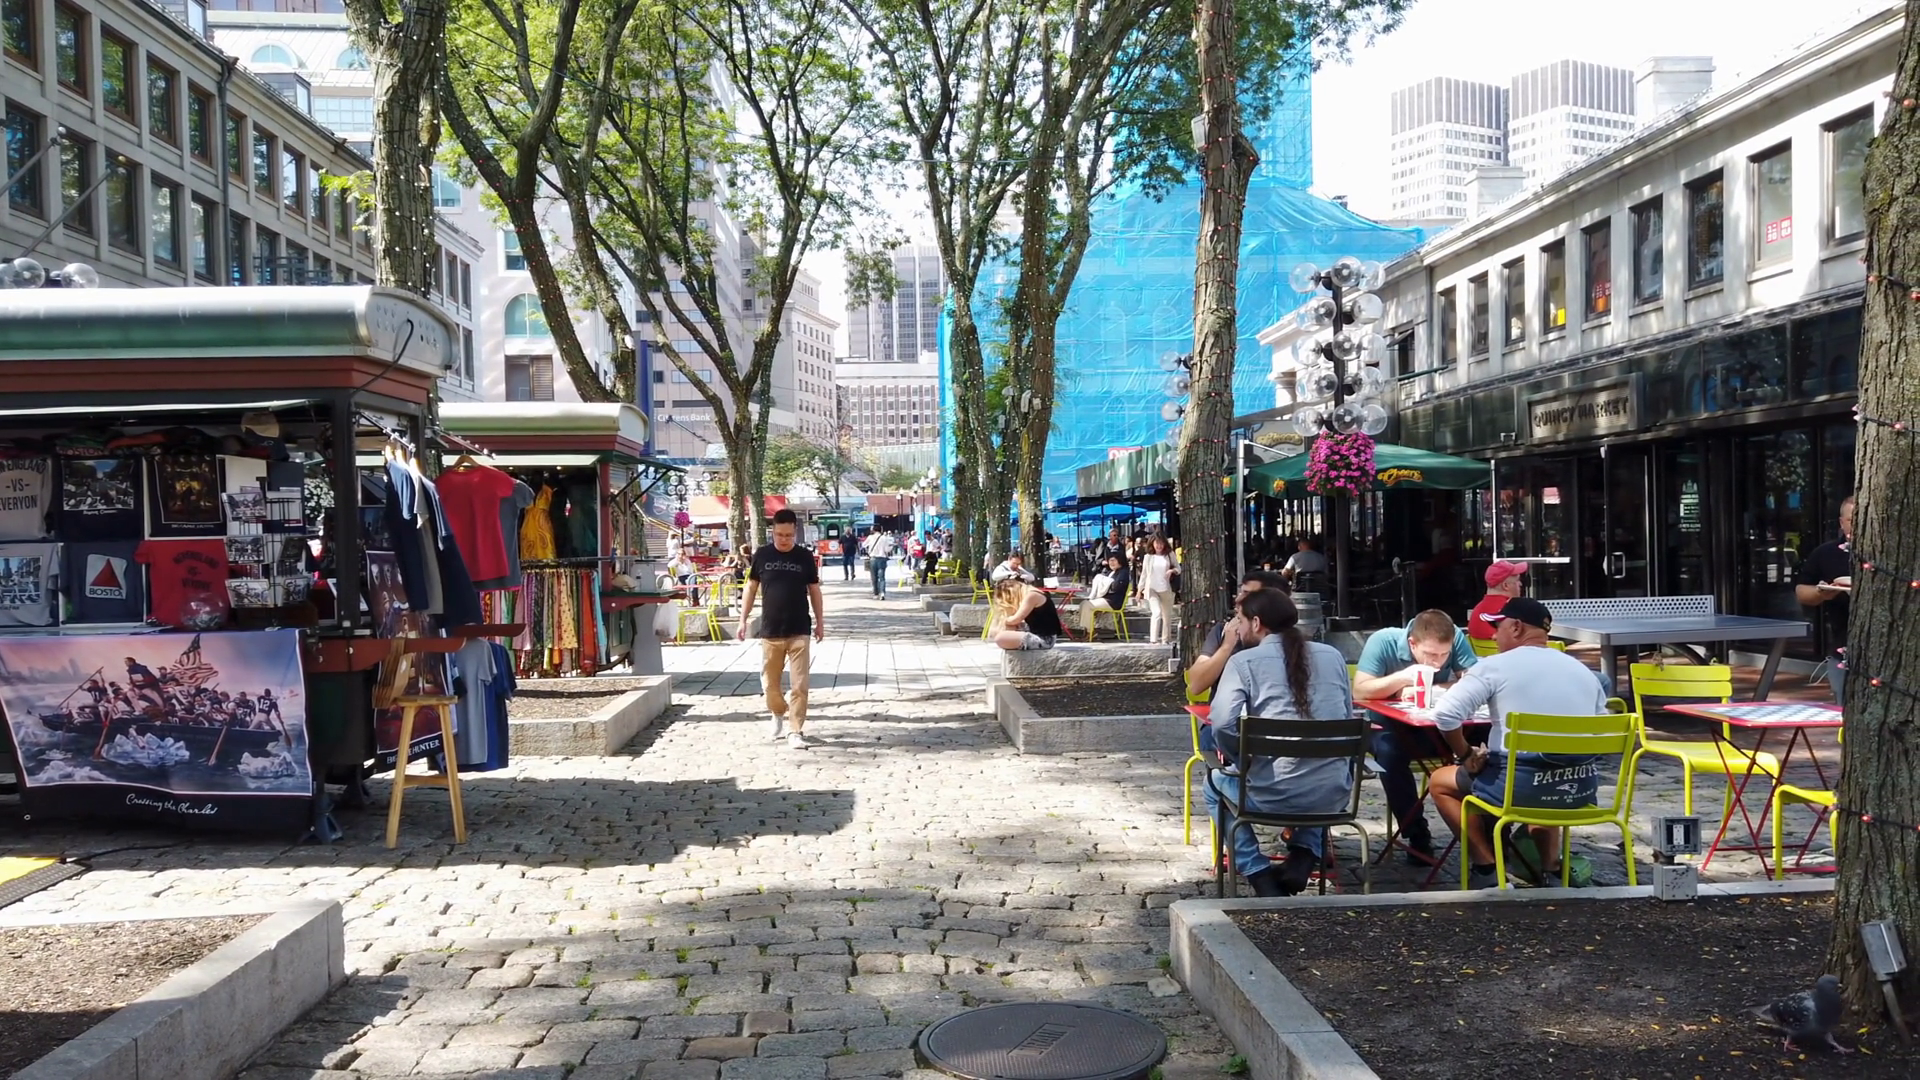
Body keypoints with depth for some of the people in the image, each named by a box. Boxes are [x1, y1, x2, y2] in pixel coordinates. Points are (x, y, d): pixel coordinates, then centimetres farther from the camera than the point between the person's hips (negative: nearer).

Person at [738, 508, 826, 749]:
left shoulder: (805, 557, -1)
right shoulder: (762, 555, -1)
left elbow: (814, 591, 8)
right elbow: (751, 588, 7)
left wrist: (820, 621, 8)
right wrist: (743, 619, 4)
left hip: (799, 631, -1)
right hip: (770, 631, 1)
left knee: (800, 684, -4)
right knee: (770, 682, 9)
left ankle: (795, 731, 5)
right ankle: (779, 713, 37)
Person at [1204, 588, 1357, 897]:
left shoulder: (1244, 662, -5)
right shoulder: (1333, 656, 8)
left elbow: (1222, 725, -16)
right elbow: (1347, 717, 15)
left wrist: (1245, 760, 3)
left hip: (1273, 796, -4)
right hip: (1334, 796, 4)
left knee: (1215, 782, 30)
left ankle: (1261, 877, 18)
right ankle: (1304, 856, 19)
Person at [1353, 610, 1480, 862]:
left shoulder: (1457, 638, -13)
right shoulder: (1383, 641, -19)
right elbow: (1359, 691, -24)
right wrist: (1403, 677, -33)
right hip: (1390, 726, -2)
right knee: (1389, 751, -36)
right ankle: (1417, 836, -19)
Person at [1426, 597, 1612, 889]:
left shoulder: (1496, 665, -4)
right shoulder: (1583, 670, 13)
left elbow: (1445, 715, -12)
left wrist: (1465, 755, 3)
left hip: (1524, 786, -6)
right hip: (1583, 786, 6)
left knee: (1441, 781, 19)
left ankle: (1487, 870, 11)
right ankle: (1551, 867, 26)